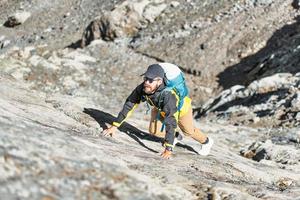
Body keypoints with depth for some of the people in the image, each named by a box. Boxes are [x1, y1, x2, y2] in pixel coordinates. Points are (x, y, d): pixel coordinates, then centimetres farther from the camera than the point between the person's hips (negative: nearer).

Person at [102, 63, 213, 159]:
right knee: (154, 131, -2)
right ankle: (176, 137, 31)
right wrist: (115, 126, -30)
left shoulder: (168, 95, -49)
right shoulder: (142, 89, -36)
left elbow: (171, 123, -50)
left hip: (181, 105, -4)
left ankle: (206, 142, 50)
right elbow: (129, 105, -25)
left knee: (188, 130, 16)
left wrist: (168, 149, -52)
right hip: (160, 108, 4)